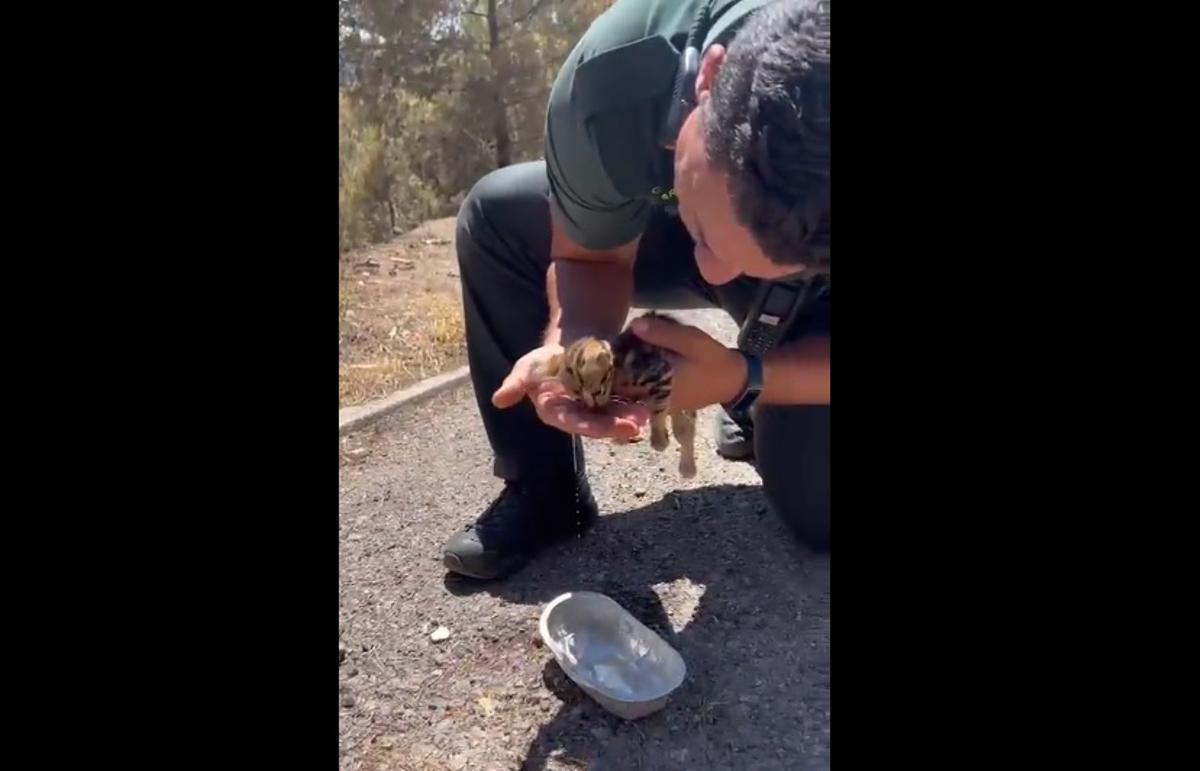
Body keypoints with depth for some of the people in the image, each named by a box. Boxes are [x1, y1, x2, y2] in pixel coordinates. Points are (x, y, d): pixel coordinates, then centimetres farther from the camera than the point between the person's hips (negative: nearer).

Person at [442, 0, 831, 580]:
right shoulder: (611, 82, -36)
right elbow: (589, 256, -21)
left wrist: (746, 377, -44)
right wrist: (574, 345, -41)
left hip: (807, 286, -2)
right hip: (663, 222, 3)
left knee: (813, 510, -20)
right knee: (495, 214, -18)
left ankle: (756, 405, 16)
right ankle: (541, 489, -9)